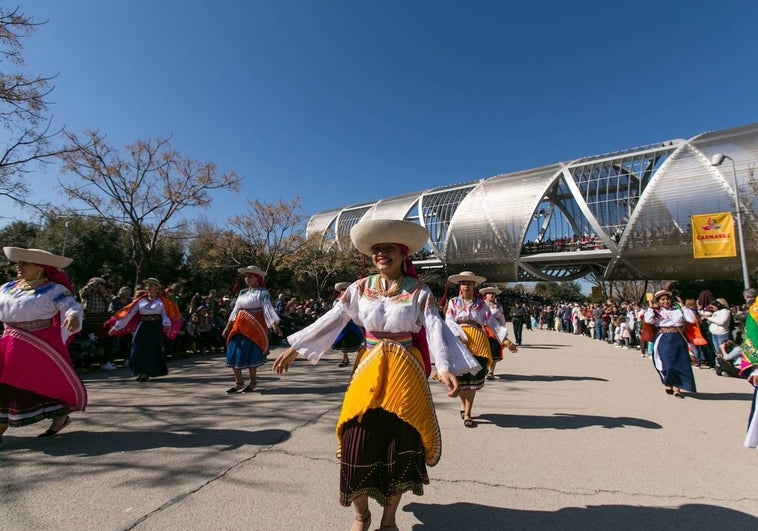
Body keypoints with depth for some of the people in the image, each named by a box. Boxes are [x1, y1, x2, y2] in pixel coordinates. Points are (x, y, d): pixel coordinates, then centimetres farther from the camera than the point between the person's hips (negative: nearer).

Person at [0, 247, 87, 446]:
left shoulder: (53, 289, -9)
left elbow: (72, 306, -18)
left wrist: (73, 316, -39)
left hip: (40, 345, -6)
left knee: (50, 381, 5)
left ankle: (61, 417, 26)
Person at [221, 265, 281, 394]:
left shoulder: (262, 293, -7)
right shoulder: (242, 293, 13)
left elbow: (268, 309, -18)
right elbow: (235, 311, 16)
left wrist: (274, 325, -30)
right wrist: (228, 327, 15)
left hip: (255, 327, -6)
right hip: (240, 327, 7)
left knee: (251, 354, -1)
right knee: (234, 354, 5)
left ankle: (252, 382, 18)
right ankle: (239, 382, 20)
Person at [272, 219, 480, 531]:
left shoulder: (419, 292, -4)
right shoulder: (360, 288, 1)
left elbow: (435, 329, -13)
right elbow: (331, 320, 4)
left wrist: (445, 368, -30)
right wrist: (294, 350, 5)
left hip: (405, 373, -1)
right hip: (369, 371, 2)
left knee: (401, 445, 7)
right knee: (357, 443, 2)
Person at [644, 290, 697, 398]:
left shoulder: (678, 310, 9)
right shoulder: (656, 312, 2)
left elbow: (692, 319, -1)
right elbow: (649, 320, -17)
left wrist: (683, 306, -1)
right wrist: (651, 307, -8)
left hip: (679, 339, 2)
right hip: (663, 340, -2)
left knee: (681, 363, 0)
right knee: (667, 364, -3)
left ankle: (676, 388, 11)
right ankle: (668, 384, 24)